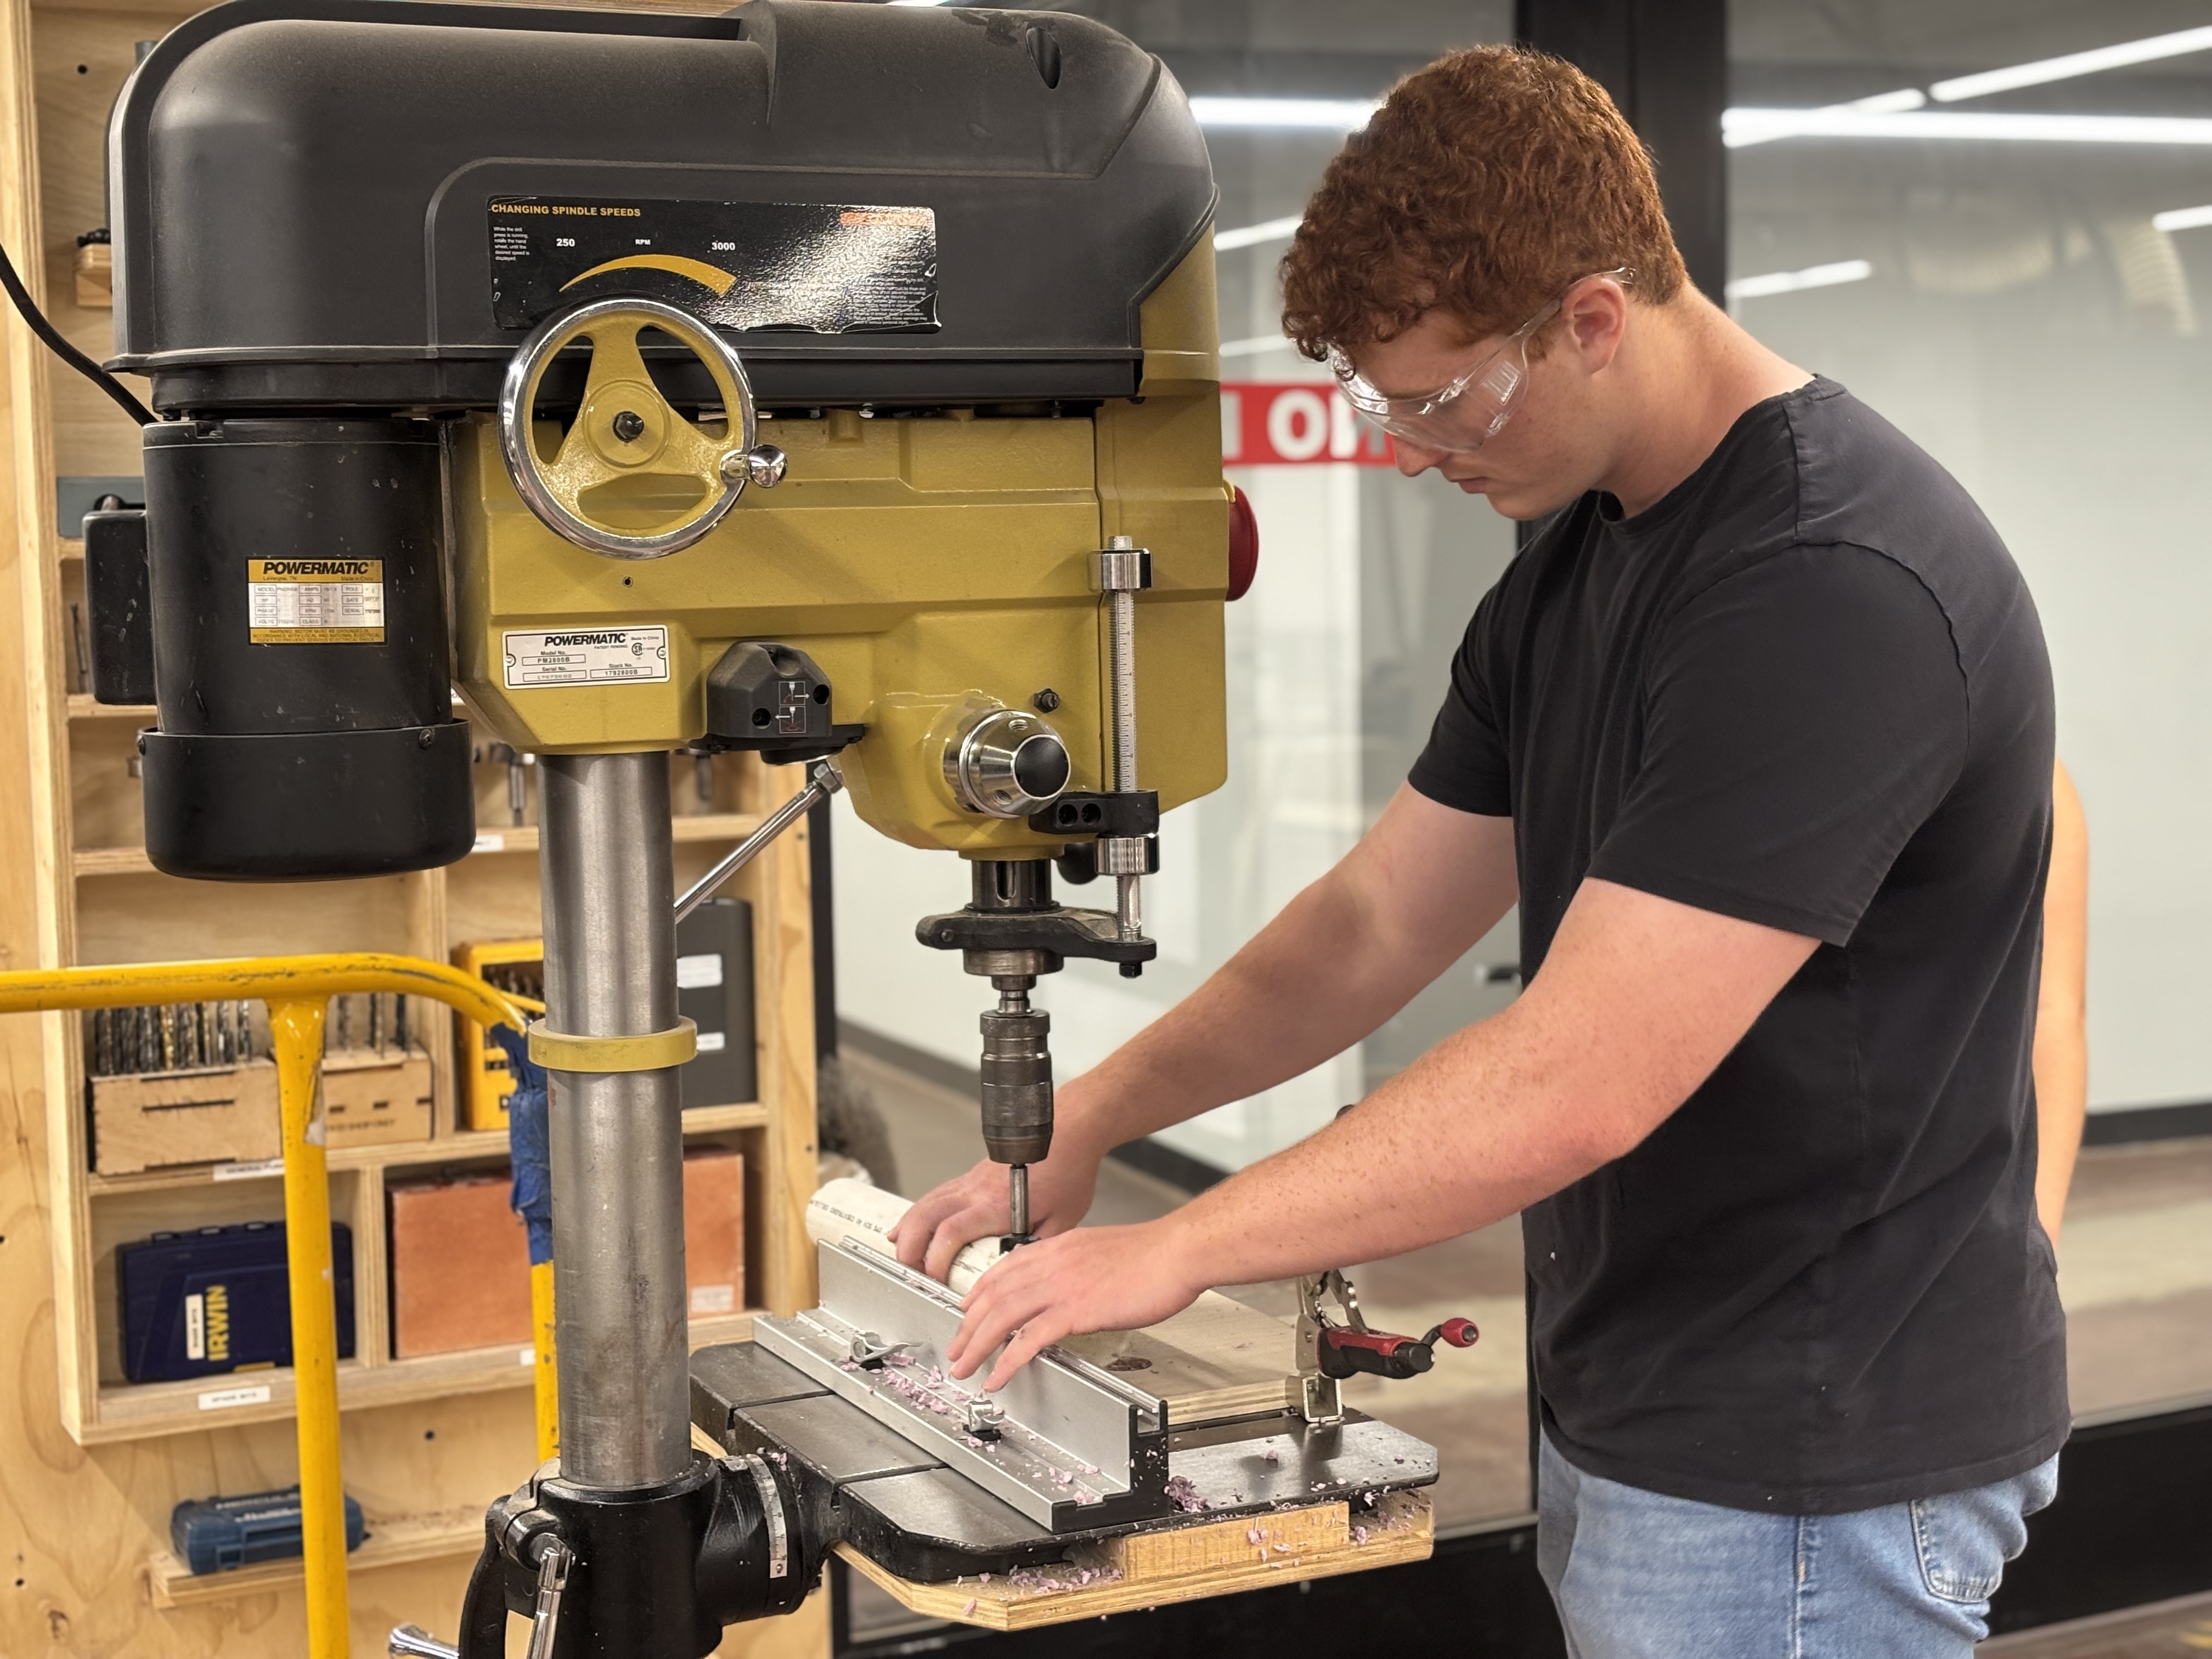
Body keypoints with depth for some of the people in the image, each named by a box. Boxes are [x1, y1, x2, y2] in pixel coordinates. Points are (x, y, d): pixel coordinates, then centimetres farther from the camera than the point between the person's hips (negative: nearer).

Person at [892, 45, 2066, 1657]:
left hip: (1806, 1468, -8)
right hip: (1633, 1410, 8)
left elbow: (1576, 1085, -28)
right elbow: (1380, 917, 10)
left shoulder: (1840, 589, -25)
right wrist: (1083, 1124, 0)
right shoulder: (1574, 561, 7)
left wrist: (1177, 1248, -19)